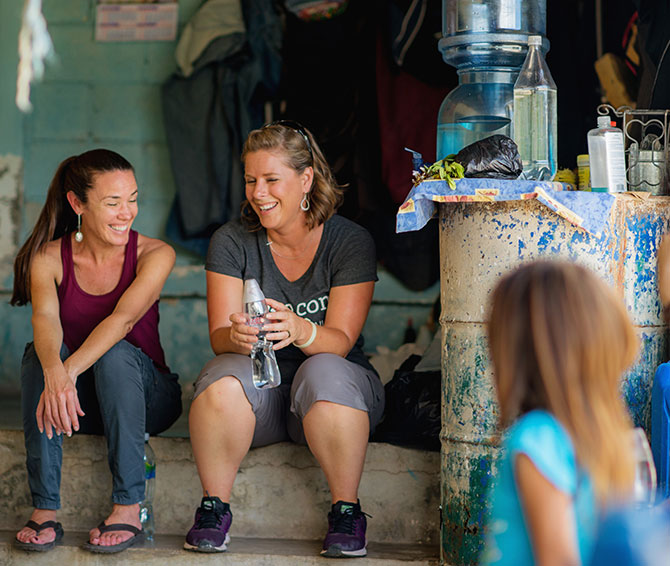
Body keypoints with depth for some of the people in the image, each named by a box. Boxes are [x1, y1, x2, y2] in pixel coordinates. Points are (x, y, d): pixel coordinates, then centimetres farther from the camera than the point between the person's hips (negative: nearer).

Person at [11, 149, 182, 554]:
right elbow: (45, 318, -27)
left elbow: (123, 318, -28)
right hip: (79, 403, 2)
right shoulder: (48, 258, -7)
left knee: (116, 353, -32)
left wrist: (70, 371, -45)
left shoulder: (154, 254, -11)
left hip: (146, 395, -1)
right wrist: (54, 373, -50)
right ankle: (45, 509, -29)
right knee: (40, 352, -28)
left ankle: (129, 508, -31)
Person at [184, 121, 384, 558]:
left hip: (338, 383, -1)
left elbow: (340, 340, -14)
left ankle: (347, 510, -20)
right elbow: (219, 336, -9)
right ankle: (215, 507, -15)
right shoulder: (231, 242, -2)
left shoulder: (351, 242, -7)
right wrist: (237, 337, -35)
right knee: (224, 378, -32)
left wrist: (300, 331, -38)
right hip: (260, 394, 1)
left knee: (323, 373, -35)